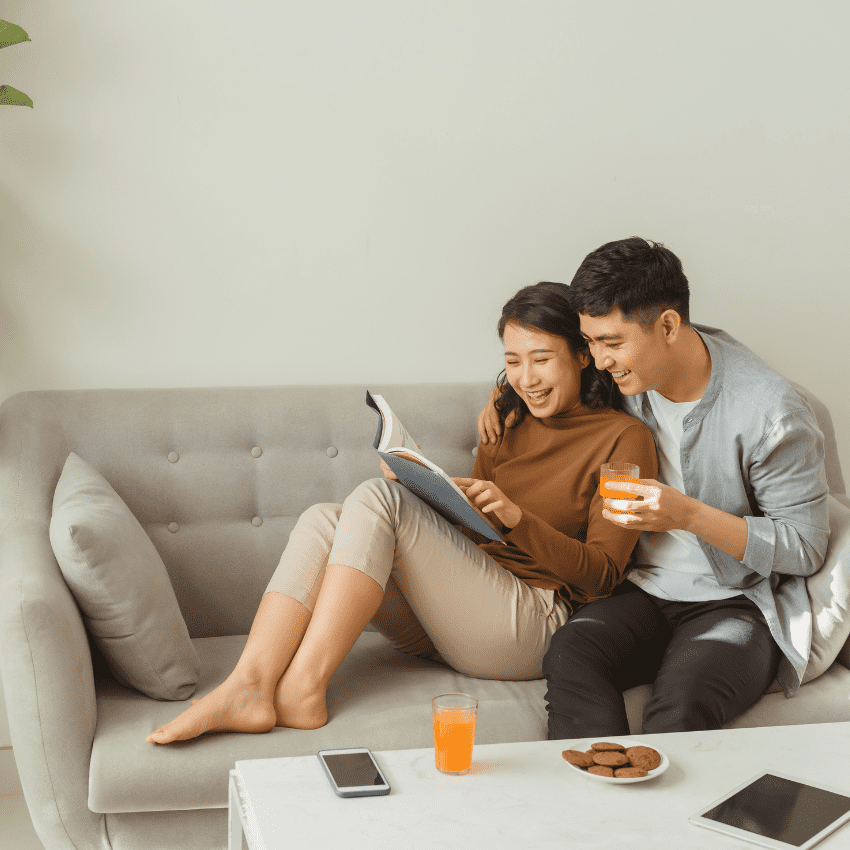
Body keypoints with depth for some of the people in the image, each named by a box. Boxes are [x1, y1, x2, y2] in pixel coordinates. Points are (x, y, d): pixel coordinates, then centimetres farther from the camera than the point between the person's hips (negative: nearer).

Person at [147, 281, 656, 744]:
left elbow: (602, 574, -7)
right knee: (322, 520, -15)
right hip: (451, 618, 7)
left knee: (376, 499, -23)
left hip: (532, 628, -7)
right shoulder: (507, 425, 21)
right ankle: (250, 687, -32)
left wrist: (518, 518, -22)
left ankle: (303, 687, -29)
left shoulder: (623, 438, 0)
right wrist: (422, 487, -2)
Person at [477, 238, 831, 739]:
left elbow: (806, 548, -11)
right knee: (570, 654, -31)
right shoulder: (625, 375, 2)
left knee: (681, 705, -38)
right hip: (643, 590, 5)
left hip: (738, 604, -4)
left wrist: (689, 514, -22)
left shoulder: (771, 412, -15)